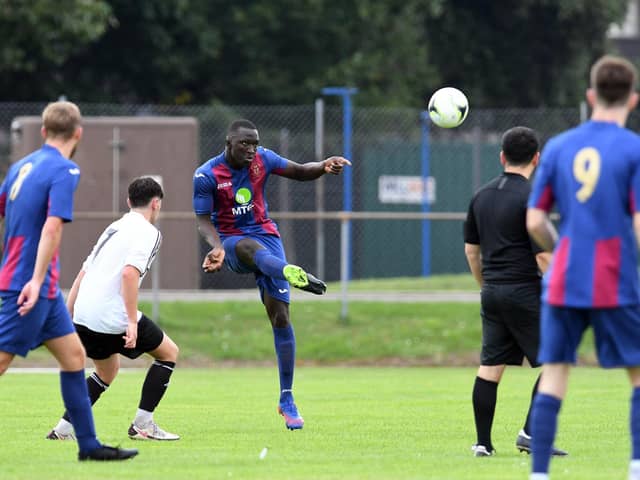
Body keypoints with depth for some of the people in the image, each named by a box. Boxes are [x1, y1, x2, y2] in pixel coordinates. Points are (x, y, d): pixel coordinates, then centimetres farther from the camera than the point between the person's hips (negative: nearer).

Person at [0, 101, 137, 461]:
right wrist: (36, 279, -30)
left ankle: (89, 444, 12)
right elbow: (52, 227, -25)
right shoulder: (64, 171, -14)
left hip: (44, 288, 9)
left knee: (73, 355, 10)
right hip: (30, 285, -9)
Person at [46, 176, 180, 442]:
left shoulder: (114, 228, 22)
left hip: (84, 315, 8)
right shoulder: (147, 232, -5)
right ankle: (142, 424, 6)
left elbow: (83, 272, 22)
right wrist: (132, 321, -21)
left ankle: (64, 428, 14)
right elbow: (129, 272, -20)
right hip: (112, 317, -8)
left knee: (107, 371, 26)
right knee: (169, 352, 9)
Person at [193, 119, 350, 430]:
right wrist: (217, 248, -29)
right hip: (231, 239, -3)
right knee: (250, 247, -43)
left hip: (265, 235, 3)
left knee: (280, 315, -8)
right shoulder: (206, 176, -8)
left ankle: (287, 400, -3)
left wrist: (324, 167, -17)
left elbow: (300, 172, 5)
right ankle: (292, 274, -79)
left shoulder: (262, 160, 0)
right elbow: (203, 220, -9)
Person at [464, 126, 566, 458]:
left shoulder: (481, 196, 10)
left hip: (492, 293, 7)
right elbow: (543, 256, -15)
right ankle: (531, 433, -4)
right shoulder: (530, 199, -12)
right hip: (524, 293, -7)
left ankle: (483, 442, 6)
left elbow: (471, 249, 17)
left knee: (490, 367, 7)